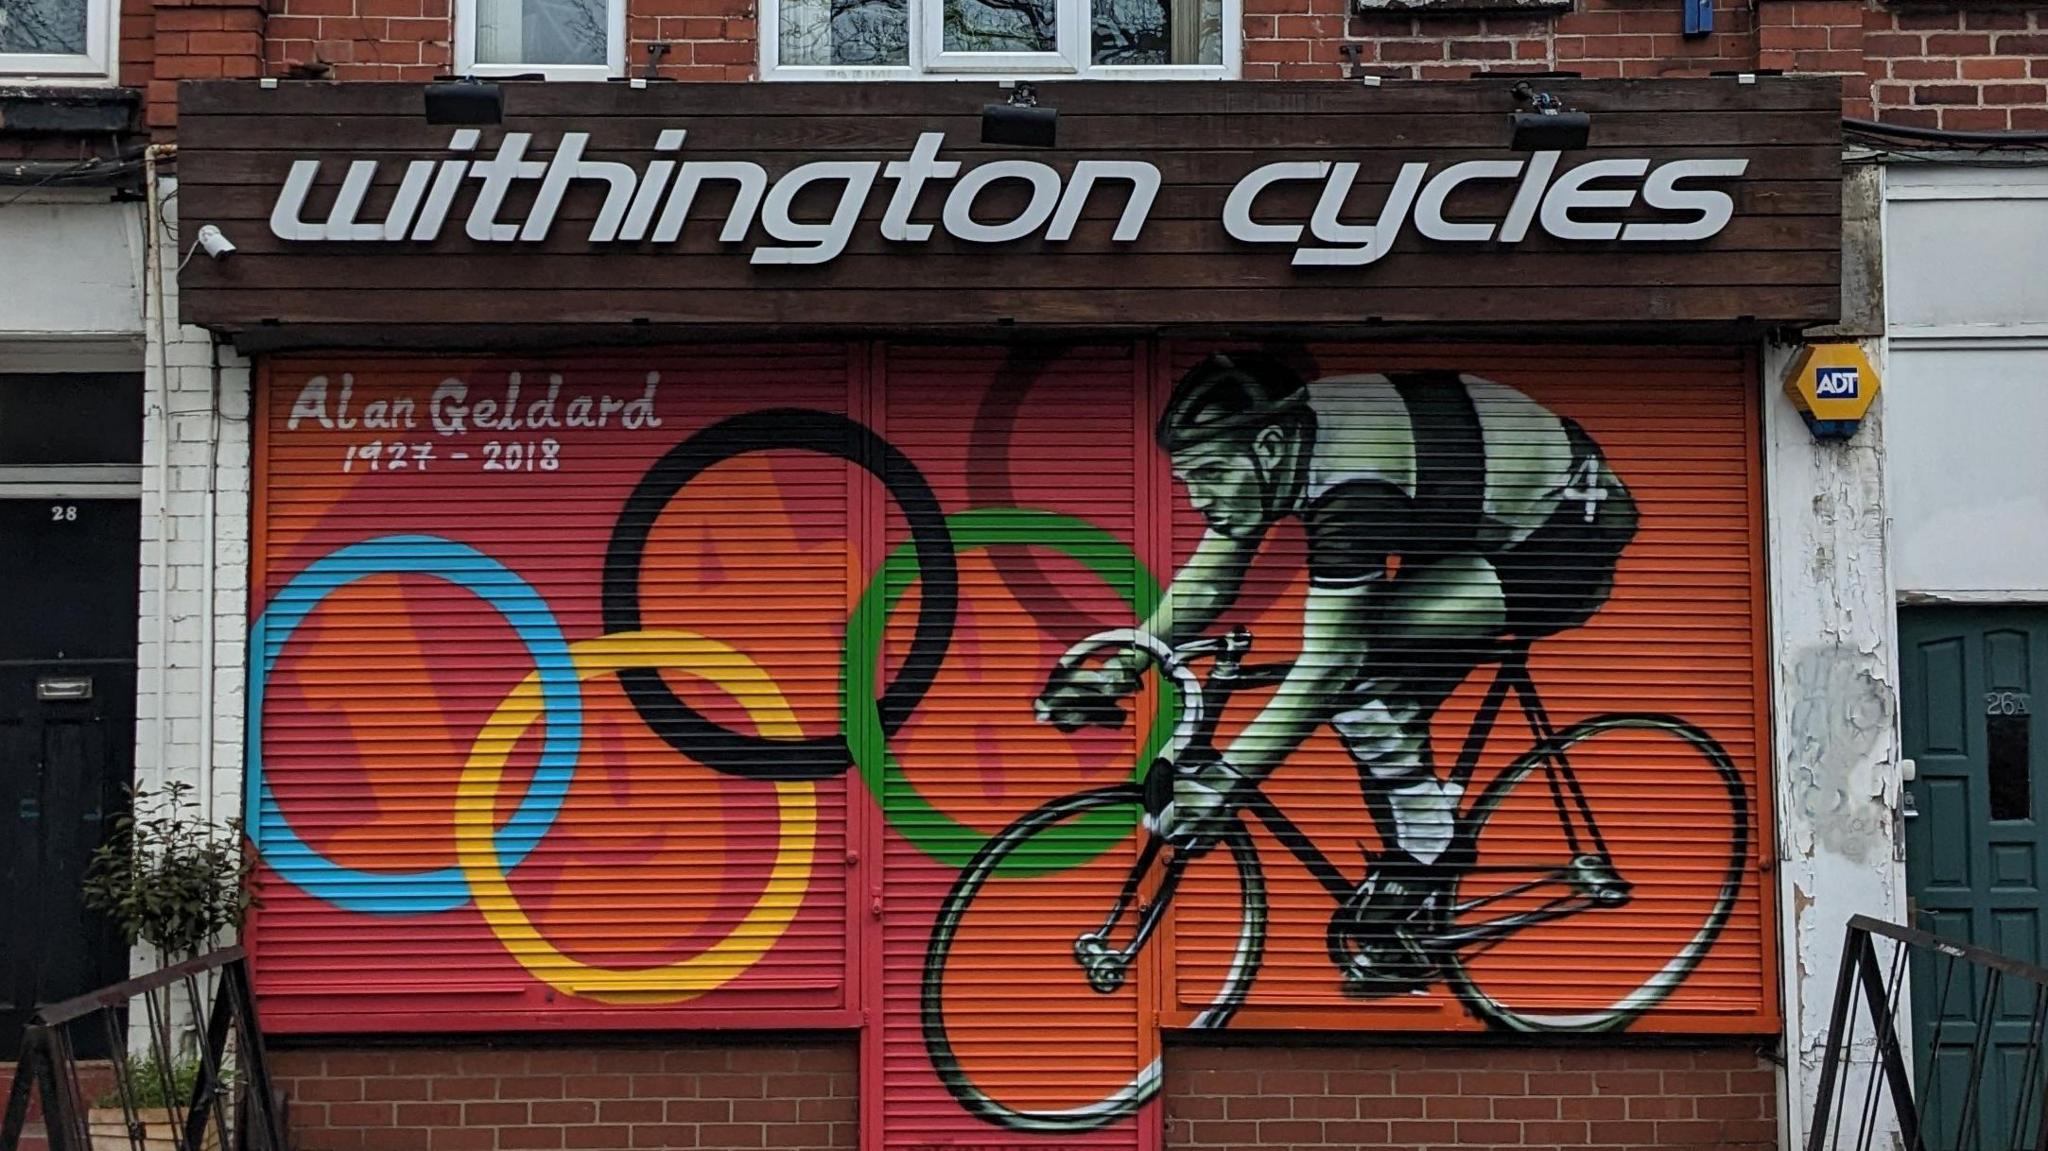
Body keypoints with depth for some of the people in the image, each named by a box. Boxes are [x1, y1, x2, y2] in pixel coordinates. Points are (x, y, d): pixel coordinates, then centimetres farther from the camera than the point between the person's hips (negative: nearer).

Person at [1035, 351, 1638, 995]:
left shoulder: (1354, 482, -33)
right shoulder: (1276, 436, -7)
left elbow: (1322, 667, -33)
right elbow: (1204, 586, 2)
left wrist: (1224, 782, -34)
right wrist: (1116, 671, -8)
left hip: (1571, 526, -9)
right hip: (1494, 521, 9)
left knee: (1359, 667, -20)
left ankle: (1419, 895, -8)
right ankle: (1403, 880, 12)